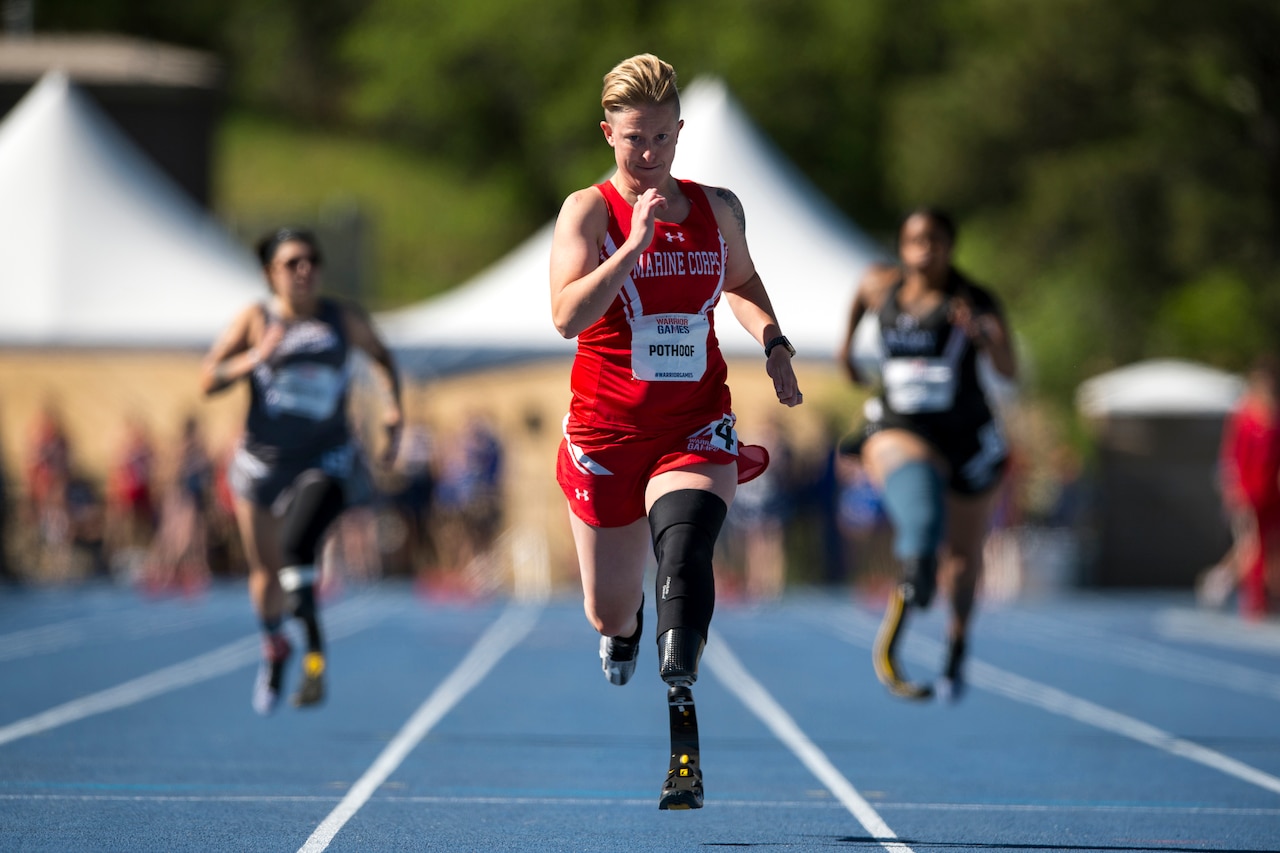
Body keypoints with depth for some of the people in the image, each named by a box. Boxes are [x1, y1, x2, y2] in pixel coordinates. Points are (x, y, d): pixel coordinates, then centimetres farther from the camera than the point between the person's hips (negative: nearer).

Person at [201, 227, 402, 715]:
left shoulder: (345, 320, 1)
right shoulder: (255, 321, -3)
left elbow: (381, 357, 20)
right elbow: (208, 380, -6)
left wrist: (393, 405, 4)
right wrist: (254, 359, -22)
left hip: (326, 461, -1)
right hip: (263, 460, 1)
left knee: (296, 546, -28)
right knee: (265, 571, 10)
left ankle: (315, 652, -19)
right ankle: (274, 645, 40)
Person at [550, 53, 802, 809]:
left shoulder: (718, 209, 5)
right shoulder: (588, 210, -5)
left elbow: (743, 283, 26)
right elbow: (568, 315, -20)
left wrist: (774, 344, 6)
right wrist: (637, 242, -26)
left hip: (697, 427, 0)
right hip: (607, 431, 0)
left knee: (686, 548, -31)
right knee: (610, 613, 12)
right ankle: (624, 624, 52)